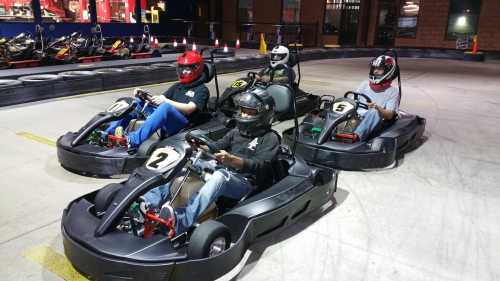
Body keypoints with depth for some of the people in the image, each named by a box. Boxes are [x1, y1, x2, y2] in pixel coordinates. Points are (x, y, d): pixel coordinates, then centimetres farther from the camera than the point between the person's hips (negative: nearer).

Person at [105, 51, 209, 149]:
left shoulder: (202, 90, 5)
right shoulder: (177, 86, 25)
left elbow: (188, 109, -10)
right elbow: (158, 100, 17)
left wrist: (167, 101, -21)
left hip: (182, 125, -7)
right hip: (164, 121, 7)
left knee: (166, 106, -36)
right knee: (137, 103, -6)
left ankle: (134, 140, -48)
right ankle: (110, 133, -14)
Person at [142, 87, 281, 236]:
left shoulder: (270, 138, -1)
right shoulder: (237, 131, 20)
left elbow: (260, 166, -16)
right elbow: (216, 147, 14)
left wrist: (231, 159, -32)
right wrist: (199, 146, -8)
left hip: (245, 183, -7)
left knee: (221, 174, -39)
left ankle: (180, 221, -54)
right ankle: (149, 202, -24)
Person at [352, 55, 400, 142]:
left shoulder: (393, 91, 8)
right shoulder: (365, 84, 19)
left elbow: (389, 115, -3)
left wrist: (377, 107, -23)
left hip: (374, 122, -2)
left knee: (374, 112, -34)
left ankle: (355, 136, -57)